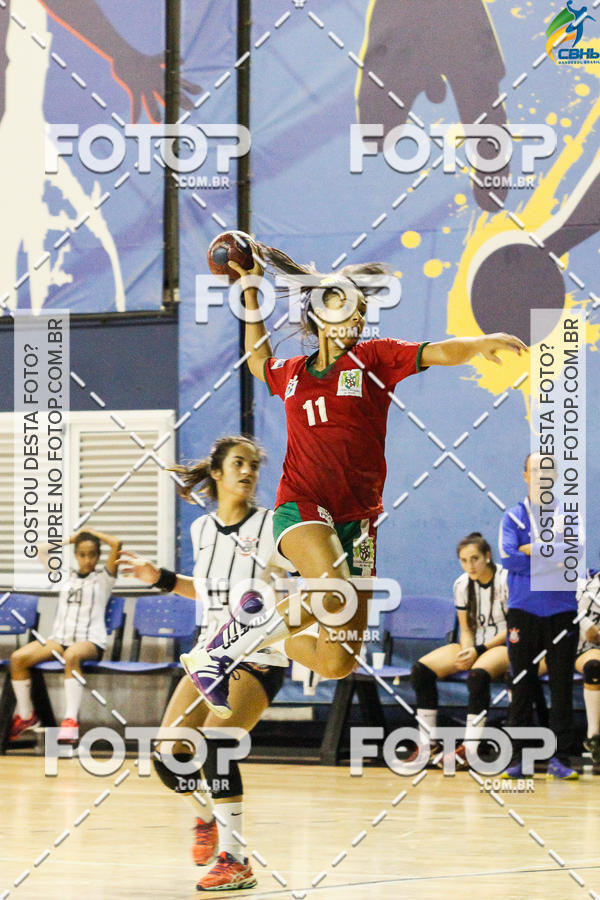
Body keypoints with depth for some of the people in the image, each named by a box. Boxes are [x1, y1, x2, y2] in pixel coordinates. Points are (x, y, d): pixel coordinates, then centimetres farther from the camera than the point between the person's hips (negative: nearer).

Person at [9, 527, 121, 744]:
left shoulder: (103, 578, 11)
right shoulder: (66, 578, 24)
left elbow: (116, 544, -2)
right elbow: (42, 550, 32)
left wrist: (94, 533, 14)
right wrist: (72, 538, 29)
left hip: (90, 641, -5)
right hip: (59, 638, 5)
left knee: (72, 655, -42)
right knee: (18, 658, -21)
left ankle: (71, 720, -48)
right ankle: (26, 716, -6)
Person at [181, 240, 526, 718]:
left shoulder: (374, 358, 9)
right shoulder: (292, 373, 15)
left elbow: (437, 353, -9)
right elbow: (259, 361, 40)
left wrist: (480, 342, -29)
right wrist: (250, 291, 37)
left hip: (356, 518, 1)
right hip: (301, 507, -1)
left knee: (338, 664, -1)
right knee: (335, 597, -35)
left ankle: (269, 641, 31)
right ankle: (216, 650, -16)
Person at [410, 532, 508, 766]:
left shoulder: (506, 580, -13)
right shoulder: (462, 585, 4)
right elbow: (466, 628, 9)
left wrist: (479, 650, -18)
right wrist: (467, 651, -13)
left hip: (505, 646, -6)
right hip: (475, 648, 6)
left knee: (478, 675, -39)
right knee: (421, 669, -14)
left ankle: (469, 748, -36)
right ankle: (428, 744, -11)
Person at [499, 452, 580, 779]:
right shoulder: (513, 517, 7)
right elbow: (509, 558, -8)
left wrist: (533, 550, -10)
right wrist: (555, 558, -8)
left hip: (562, 613, 0)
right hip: (523, 611, 0)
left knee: (562, 687, -1)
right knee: (522, 687, 2)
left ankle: (559, 758, 3)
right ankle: (517, 759, 5)